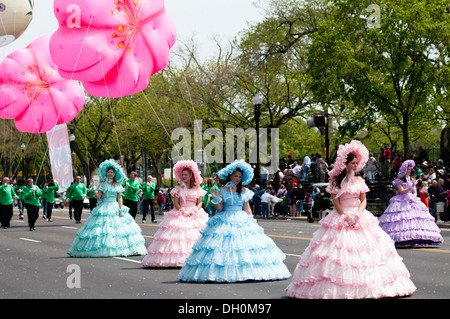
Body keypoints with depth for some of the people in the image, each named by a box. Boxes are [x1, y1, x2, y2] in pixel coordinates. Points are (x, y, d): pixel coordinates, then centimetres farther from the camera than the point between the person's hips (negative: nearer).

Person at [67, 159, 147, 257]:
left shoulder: (118, 185, 8)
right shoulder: (102, 184, 4)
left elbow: (120, 198, 6)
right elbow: (98, 196, -3)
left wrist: (121, 209, -3)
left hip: (115, 208, 2)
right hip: (104, 208, -2)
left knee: (119, 227, -5)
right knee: (102, 227, -10)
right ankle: (102, 249, -7)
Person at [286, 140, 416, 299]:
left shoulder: (359, 181, 8)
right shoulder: (336, 181, 0)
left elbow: (363, 201, 6)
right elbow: (335, 202, -4)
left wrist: (357, 215, -11)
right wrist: (346, 216, -16)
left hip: (359, 217, 3)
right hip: (340, 217, -3)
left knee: (364, 249, -3)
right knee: (339, 251, -8)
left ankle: (364, 285, 1)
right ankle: (337, 287, -6)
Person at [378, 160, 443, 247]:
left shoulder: (411, 180, 17)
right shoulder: (399, 181, 3)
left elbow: (415, 192, 15)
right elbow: (402, 191, -9)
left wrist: (413, 198, -5)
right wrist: (411, 187, -18)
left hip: (411, 201, 4)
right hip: (401, 202, -4)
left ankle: (412, 240, -18)